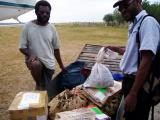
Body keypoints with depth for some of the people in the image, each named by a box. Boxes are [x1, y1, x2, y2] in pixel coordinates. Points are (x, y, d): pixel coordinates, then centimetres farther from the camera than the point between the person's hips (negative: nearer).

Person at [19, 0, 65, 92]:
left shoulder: (52, 28, -1)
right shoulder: (28, 26, -8)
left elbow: (56, 48, 6)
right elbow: (22, 47, -6)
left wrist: (61, 65, 9)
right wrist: (30, 55, -27)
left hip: (49, 63, 3)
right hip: (35, 60, -2)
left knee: (46, 90, 7)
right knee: (36, 65, -37)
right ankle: (38, 84, -7)